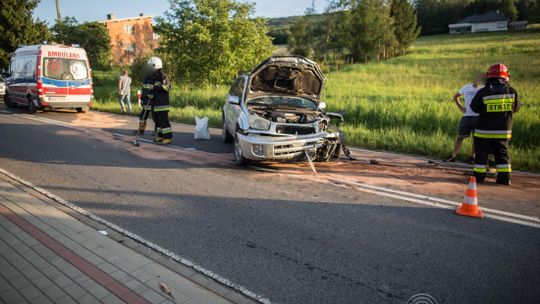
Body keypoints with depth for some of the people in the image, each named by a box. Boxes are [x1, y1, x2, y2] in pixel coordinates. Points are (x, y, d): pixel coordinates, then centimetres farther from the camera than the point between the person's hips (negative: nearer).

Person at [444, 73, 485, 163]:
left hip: (479, 116, -1)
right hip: (467, 116, 2)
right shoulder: (466, 87, 8)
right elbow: (456, 96, 19)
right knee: (460, 136, 1)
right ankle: (453, 156, 6)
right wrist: (460, 106, 6)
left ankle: (473, 157, 13)